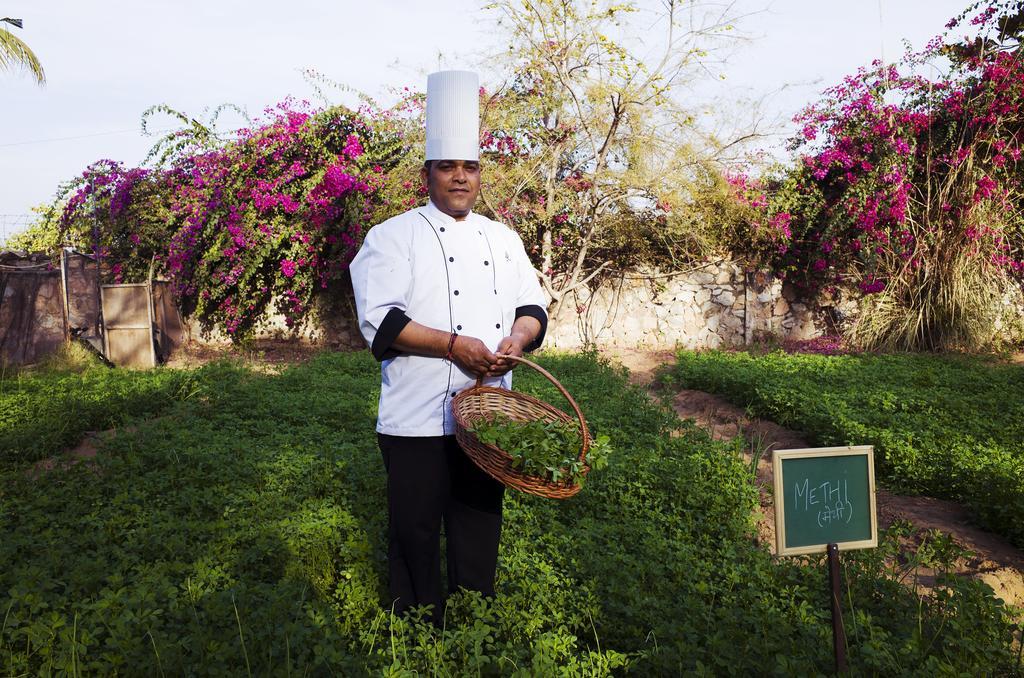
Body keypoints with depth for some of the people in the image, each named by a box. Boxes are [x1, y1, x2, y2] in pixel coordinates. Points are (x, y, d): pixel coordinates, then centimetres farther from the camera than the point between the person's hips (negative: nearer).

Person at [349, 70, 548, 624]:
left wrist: (517, 339, -11)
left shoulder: (502, 238, 12)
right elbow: (380, 320, -14)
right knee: (416, 532, 5)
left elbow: (532, 305, 11)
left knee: (480, 527, 17)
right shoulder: (394, 237, -4)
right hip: (420, 418, -5)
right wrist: (453, 345, -21)